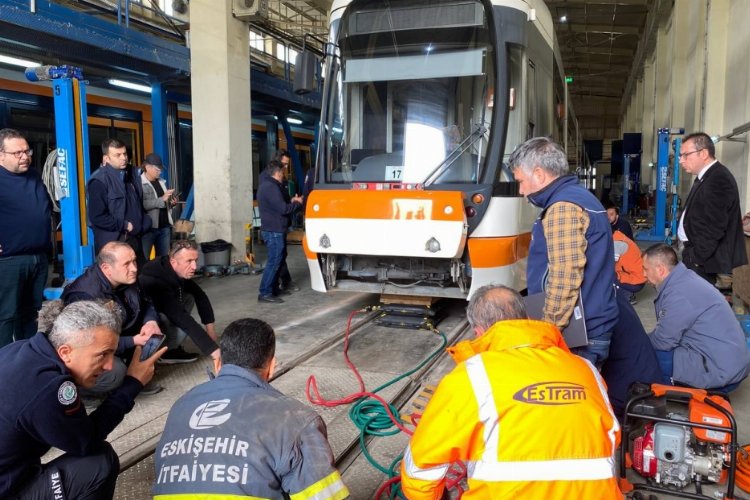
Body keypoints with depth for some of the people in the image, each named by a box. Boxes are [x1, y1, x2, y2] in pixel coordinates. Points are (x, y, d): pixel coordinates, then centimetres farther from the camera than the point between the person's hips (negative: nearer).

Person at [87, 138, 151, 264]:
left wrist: (144, 224, 9)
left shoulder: (130, 175, 12)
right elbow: (97, 217, -20)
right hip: (112, 243, -8)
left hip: (134, 239, 8)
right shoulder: (99, 181, -13)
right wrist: (124, 225, -14)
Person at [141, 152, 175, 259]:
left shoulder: (161, 182, 14)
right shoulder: (139, 183, -8)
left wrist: (171, 203, 3)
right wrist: (162, 199, -23)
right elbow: (142, 204, -22)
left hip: (165, 227, 7)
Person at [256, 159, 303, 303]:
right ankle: (265, 293, -5)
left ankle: (285, 284, 30)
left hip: (273, 229, 11)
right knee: (274, 261, -8)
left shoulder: (267, 185, 15)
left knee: (280, 258, 19)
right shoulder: (271, 187, -19)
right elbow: (283, 209, -22)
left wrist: (291, 201, 10)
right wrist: (297, 203, -6)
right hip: (274, 231, -11)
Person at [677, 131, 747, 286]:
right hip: (697, 253, 9)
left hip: (704, 260, -9)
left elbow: (714, 227, -23)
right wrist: (691, 253, 14)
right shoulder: (706, 176, 14)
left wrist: (696, 258, -18)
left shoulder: (719, 179, -18)